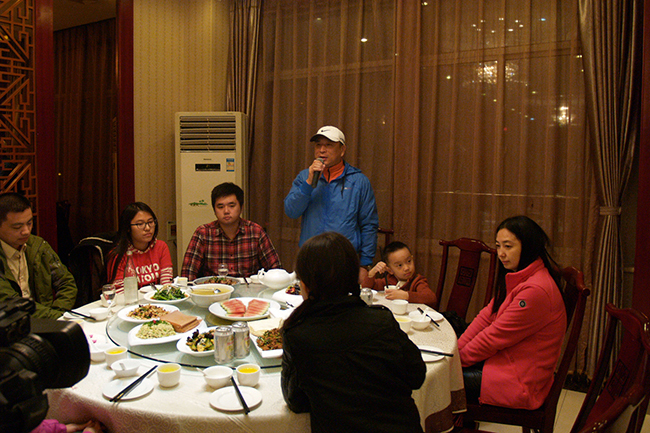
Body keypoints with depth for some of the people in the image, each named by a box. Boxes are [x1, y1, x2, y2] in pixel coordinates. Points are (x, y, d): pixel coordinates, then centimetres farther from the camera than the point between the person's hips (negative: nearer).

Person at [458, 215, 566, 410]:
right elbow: (486, 316, 4)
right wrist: (456, 348, -4)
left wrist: (460, 357, -9)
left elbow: (496, 336, -21)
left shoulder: (536, 291, -26)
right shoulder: (516, 279, 6)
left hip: (520, 384, -9)